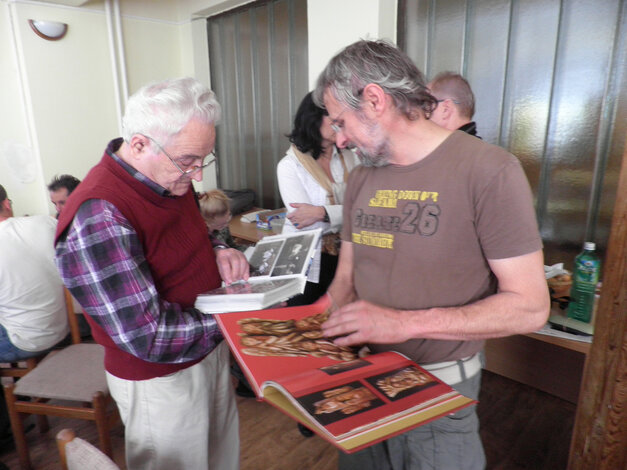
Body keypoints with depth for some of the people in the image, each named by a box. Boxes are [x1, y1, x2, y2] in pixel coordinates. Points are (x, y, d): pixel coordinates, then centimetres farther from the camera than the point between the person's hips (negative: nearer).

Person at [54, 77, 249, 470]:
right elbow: (148, 337, -29)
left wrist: (217, 253, -6)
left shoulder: (170, 179, -4)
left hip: (210, 350, 7)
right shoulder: (99, 218, -30)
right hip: (161, 378, -7)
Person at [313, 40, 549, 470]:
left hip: (439, 389, -5)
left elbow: (529, 307, -17)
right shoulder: (362, 179, 2)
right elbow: (346, 279, 6)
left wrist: (406, 323, -25)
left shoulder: (490, 171, -18)